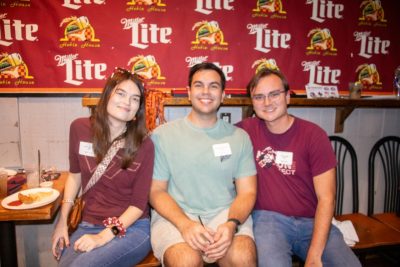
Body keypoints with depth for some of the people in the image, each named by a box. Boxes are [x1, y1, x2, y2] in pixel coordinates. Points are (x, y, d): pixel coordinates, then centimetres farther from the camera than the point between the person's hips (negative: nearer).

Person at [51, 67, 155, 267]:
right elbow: (75, 174, 12)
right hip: (89, 225, 4)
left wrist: (104, 237, -16)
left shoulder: (143, 145, -13)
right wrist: (62, 221, 9)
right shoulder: (80, 128, -4)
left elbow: (139, 204, -8)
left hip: (132, 228, -3)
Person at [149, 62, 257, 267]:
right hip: (175, 216, -1)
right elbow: (156, 191, 0)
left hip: (224, 212, 2)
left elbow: (247, 192, 5)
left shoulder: (239, 137, 7)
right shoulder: (162, 135, 2)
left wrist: (232, 224, -15)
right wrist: (185, 224, -17)